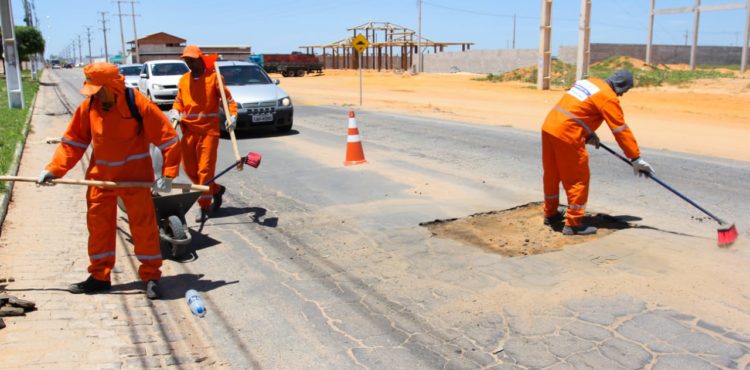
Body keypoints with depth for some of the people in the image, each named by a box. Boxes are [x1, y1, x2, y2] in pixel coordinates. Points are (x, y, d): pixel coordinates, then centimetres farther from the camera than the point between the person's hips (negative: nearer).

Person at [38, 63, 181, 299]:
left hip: (135, 177, -5)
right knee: (98, 225, 10)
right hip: (100, 177, 5)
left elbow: (168, 139, -13)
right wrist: (53, 170, -2)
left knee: (144, 225, -1)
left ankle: (151, 276, 12)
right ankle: (99, 276, 25)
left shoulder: (139, 104, -16)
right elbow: (73, 142, 6)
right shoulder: (89, 106, -2)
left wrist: (168, 174, -17)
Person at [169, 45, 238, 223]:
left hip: (209, 130, -5)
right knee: (189, 169, 9)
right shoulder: (183, 80, 11)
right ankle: (216, 189, 29)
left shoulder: (213, 77, -4)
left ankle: (204, 206, 7)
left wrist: (232, 116, -21)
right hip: (189, 130, 6)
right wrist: (175, 111, 0)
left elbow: (228, 98, -5)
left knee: (205, 169, -4)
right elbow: (179, 101, 21)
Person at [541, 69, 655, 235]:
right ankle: (573, 223, 8)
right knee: (578, 179, 3)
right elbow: (621, 131, -6)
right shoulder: (609, 97, -6)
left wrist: (588, 134, 24)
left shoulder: (589, 82, 18)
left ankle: (550, 213, 34)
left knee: (552, 174, 20)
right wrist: (636, 159, -1)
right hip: (566, 135, -9)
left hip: (549, 126, 9)